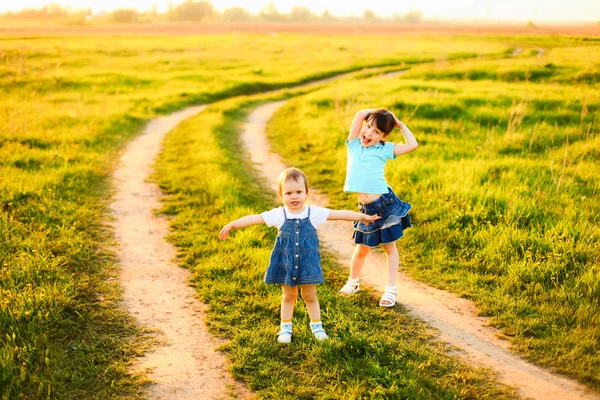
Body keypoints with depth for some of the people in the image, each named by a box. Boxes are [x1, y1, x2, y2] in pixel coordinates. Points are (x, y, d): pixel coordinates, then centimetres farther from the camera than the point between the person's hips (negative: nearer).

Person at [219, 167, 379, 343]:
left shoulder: (314, 213, -8)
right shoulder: (278, 215, -9)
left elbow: (339, 214, -6)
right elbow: (254, 218, -10)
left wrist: (363, 217, -4)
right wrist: (231, 225, -13)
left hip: (308, 263, 0)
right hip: (286, 264, 0)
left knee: (310, 296, 11)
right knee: (288, 296, 14)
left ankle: (316, 326, 28)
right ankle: (285, 328, 27)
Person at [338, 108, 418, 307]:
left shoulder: (384, 149, -1)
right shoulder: (354, 144, 4)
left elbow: (413, 145, -8)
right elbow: (359, 114, -7)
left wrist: (400, 124, 1)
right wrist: (377, 111, 6)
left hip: (385, 203, -2)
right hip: (366, 208, 2)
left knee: (389, 247, 9)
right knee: (362, 249, 16)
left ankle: (391, 289, 19)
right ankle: (352, 282, 39)